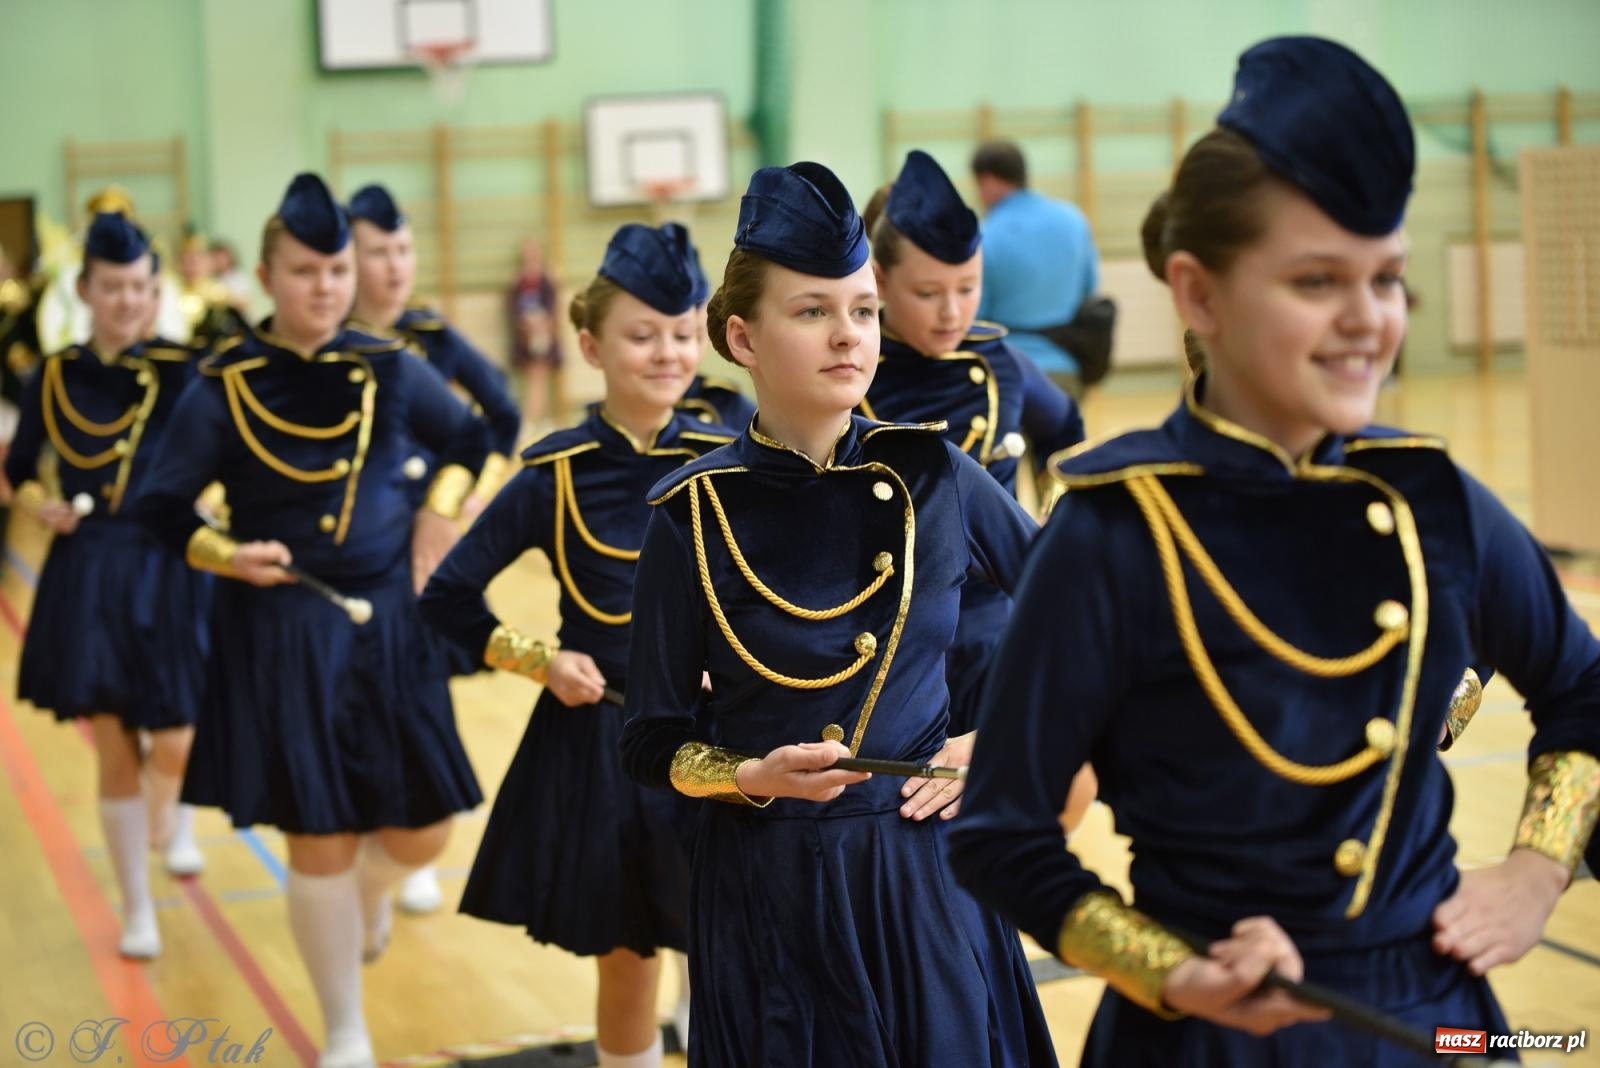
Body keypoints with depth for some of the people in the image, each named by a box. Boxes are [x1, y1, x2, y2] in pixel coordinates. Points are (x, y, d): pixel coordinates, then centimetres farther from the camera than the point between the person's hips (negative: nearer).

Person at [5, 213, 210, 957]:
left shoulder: (181, 368, -5)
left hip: (167, 573, -2)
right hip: (85, 578, 2)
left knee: (174, 744, 0)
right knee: (114, 752, 6)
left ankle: (174, 819, 39)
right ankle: (137, 911, 21)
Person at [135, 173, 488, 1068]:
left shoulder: (391, 369, 1)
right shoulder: (224, 387, -7)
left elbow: (467, 439, 17)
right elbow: (166, 509, -2)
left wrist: (442, 510, 1)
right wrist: (225, 554, -20)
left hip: (389, 624, 3)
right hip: (279, 636, -3)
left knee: (421, 831, 6)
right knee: (318, 844, 2)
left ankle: (373, 888, 44)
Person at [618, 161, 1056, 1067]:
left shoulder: (933, 475, -4)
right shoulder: (696, 512, -8)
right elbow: (653, 747, -3)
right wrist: (755, 778, -20)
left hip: (926, 870, 2)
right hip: (767, 888, -1)